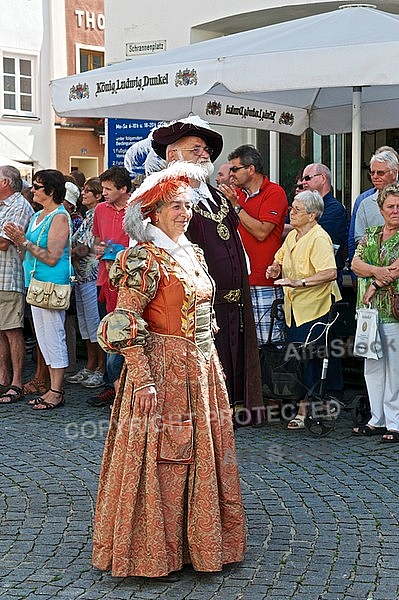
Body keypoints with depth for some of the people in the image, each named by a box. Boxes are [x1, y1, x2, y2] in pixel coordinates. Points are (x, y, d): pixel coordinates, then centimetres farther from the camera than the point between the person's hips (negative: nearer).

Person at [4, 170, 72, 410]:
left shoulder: (59, 217, -13)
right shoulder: (38, 216, 15)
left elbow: (52, 257, -19)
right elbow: (33, 251, 15)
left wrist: (24, 241, -16)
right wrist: (18, 238, -2)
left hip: (53, 282, -9)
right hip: (37, 282, 10)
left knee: (53, 336, -4)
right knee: (44, 337, 12)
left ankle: (57, 392, 3)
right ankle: (53, 388, 19)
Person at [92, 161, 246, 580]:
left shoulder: (192, 254, 13)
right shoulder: (144, 258, -13)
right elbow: (125, 324, -18)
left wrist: (211, 364, 19)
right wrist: (142, 380, -22)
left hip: (201, 369, 8)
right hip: (162, 369, -8)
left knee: (201, 452, 13)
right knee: (159, 456, -1)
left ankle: (201, 542, 27)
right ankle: (153, 555, 11)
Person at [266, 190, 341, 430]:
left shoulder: (319, 238, -14)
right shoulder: (292, 236, 12)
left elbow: (330, 273, -26)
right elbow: (280, 260, 28)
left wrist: (298, 282, -30)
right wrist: (277, 269, 5)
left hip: (315, 308, -8)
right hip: (294, 308, 8)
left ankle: (303, 411, 0)